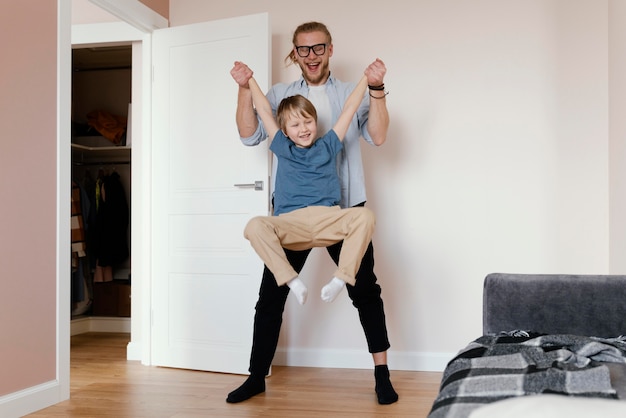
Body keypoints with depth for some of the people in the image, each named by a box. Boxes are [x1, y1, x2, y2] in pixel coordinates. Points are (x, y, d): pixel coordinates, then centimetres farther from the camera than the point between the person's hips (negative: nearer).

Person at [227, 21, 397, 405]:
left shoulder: (352, 94, 7)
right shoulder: (279, 95, 10)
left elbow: (377, 136, -6)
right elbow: (250, 135, 0)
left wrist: (377, 88, -15)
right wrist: (244, 88, -10)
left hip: (344, 208, -1)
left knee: (365, 290, 4)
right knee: (271, 294, 4)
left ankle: (382, 375, 17)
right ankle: (257, 376, 18)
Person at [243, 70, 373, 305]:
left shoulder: (327, 145, 19)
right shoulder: (283, 149, 20)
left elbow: (349, 108, 22)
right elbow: (264, 111, 24)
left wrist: (367, 78, 25)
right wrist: (250, 80, 28)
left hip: (328, 218, 0)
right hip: (291, 224, 0)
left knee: (365, 216, -29)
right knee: (255, 226, -30)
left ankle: (342, 278, -26)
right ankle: (292, 281, -26)